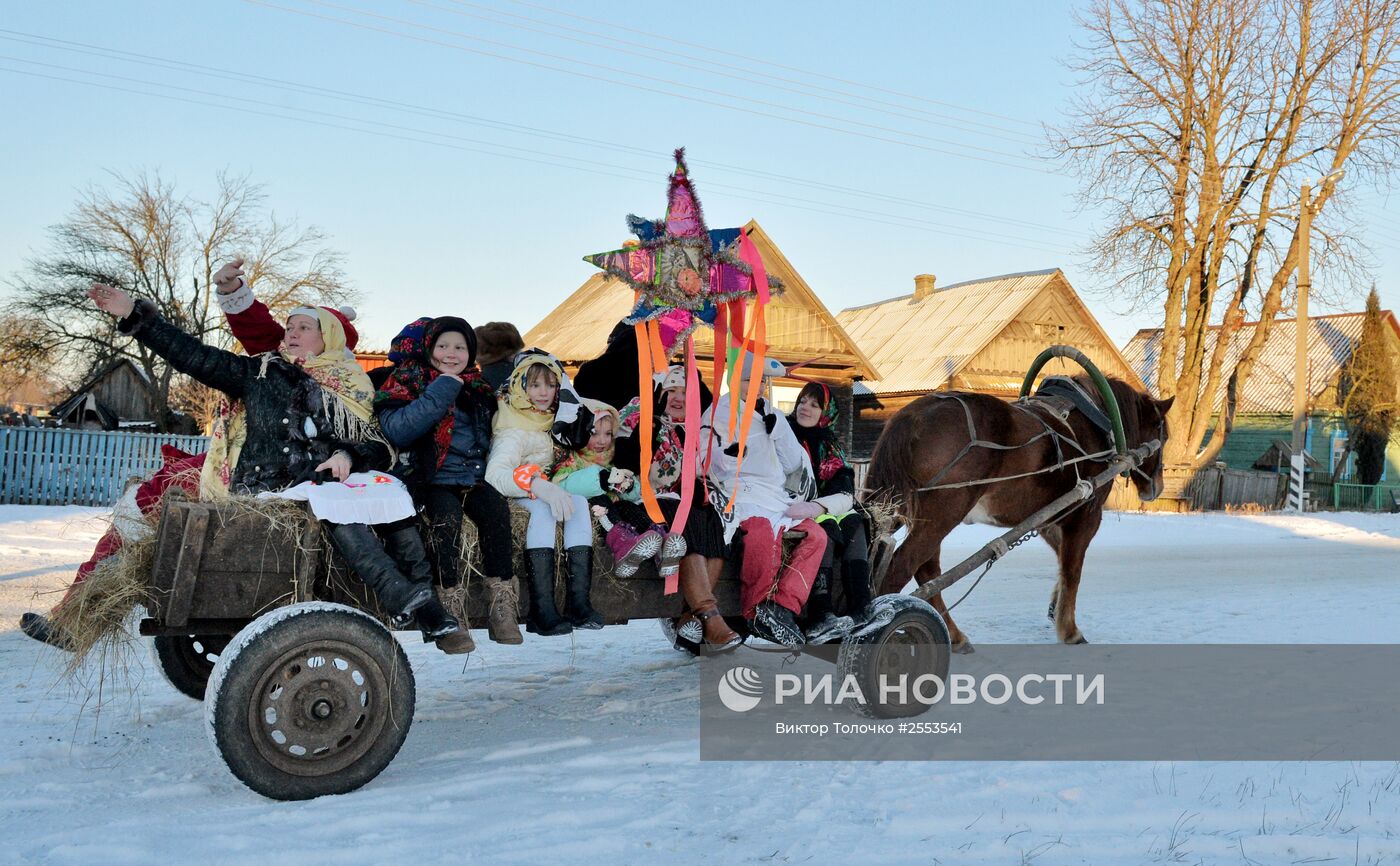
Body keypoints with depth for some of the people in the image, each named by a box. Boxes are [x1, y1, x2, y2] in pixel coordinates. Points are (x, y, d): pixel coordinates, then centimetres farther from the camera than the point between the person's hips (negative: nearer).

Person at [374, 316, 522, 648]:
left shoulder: (478, 388, 20)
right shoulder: (406, 382, 6)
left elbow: (489, 438, 33)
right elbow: (396, 431, -12)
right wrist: (440, 393, -15)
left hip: (474, 477, 4)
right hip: (430, 479, -4)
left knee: (496, 507, -26)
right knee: (447, 512, -33)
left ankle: (502, 604, -26)